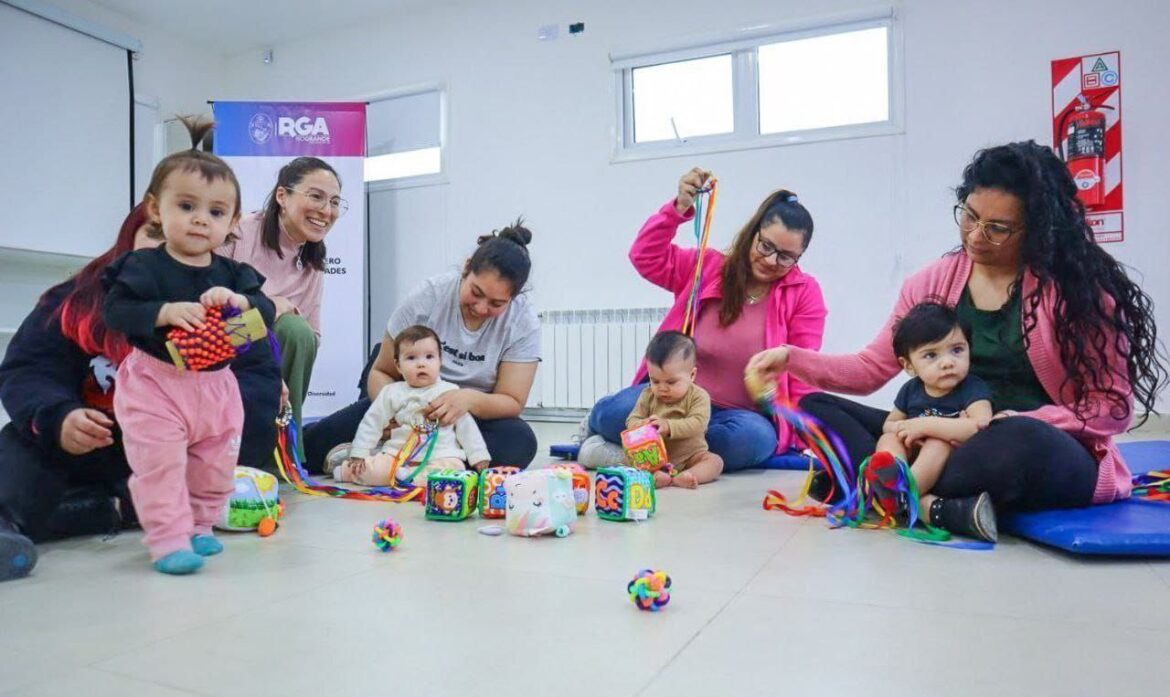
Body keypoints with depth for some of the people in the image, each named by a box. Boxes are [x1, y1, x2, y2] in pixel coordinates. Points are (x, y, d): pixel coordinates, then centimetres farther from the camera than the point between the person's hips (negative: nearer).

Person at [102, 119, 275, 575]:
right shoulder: (143, 266, -9)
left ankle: (199, 526, 32)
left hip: (216, 386, 5)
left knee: (214, 468, 14)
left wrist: (239, 300, -26)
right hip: (156, 383, -4)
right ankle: (169, 540, 5)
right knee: (160, 465, -6)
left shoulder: (232, 274, 2)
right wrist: (165, 312, -31)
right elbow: (115, 311, -17)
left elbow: (266, 313, -6)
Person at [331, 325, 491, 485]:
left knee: (455, 468, -32)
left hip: (440, 457, 0)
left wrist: (479, 458, 2)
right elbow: (372, 423, 10)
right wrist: (358, 454, 2)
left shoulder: (450, 392, 4)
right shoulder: (391, 392, 6)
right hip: (398, 454, 0)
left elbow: (466, 425, 8)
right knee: (370, 469, -26)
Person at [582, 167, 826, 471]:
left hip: (741, 414, 0)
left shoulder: (805, 293, 1)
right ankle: (596, 425, 6)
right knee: (615, 411, -31)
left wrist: (793, 431, -9)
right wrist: (679, 208, -16)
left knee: (755, 437, -37)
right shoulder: (708, 266, 5)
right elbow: (646, 258, -4)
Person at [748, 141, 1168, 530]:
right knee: (817, 408, -9)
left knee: (1021, 441, -42)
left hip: (1050, 453, -4)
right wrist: (792, 359, -9)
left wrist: (1017, 421, -23)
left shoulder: (1078, 286, -8)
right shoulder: (932, 283, 3)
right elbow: (872, 368, 6)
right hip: (951, 444, 5)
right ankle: (951, 507, -29)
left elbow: (1114, 405, -7)